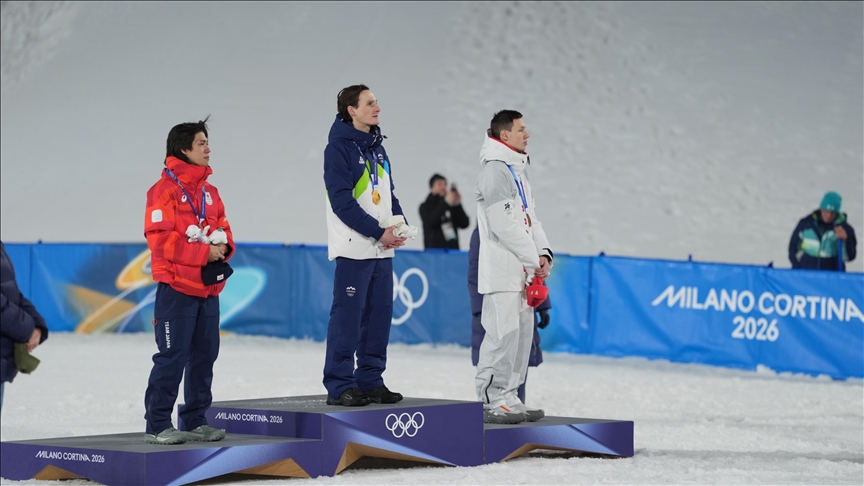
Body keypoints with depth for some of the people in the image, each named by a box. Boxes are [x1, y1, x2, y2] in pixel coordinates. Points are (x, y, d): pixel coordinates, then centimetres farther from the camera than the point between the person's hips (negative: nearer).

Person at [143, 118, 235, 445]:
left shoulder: (210, 192, 15)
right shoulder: (165, 190, -9)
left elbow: (222, 229, 19)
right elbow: (161, 240, -16)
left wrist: (223, 247, -4)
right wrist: (204, 252, -18)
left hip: (208, 289, 8)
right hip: (177, 288, -8)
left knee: (204, 356, 10)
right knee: (172, 357, -8)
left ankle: (195, 421, 19)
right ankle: (157, 425, -2)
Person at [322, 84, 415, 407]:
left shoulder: (377, 148, 15)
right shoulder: (339, 147, -10)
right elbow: (342, 201, -16)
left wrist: (400, 224, 0)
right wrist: (379, 231, -17)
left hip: (383, 249, 8)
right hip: (354, 248, -8)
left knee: (379, 315, 9)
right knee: (348, 316, -7)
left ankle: (370, 380, 17)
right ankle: (339, 386, -3)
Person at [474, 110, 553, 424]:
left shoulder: (517, 172, 19)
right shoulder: (495, 171, -12)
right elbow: (504, 225, -18)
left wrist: (543, 253, 5)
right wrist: (533, 261, -14)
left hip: (522, 271, 10)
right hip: (502, 270, -10)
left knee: (522, 333, 11)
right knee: (503, 334, -11)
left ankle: (509, 398, 17)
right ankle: (491, 402, -7)